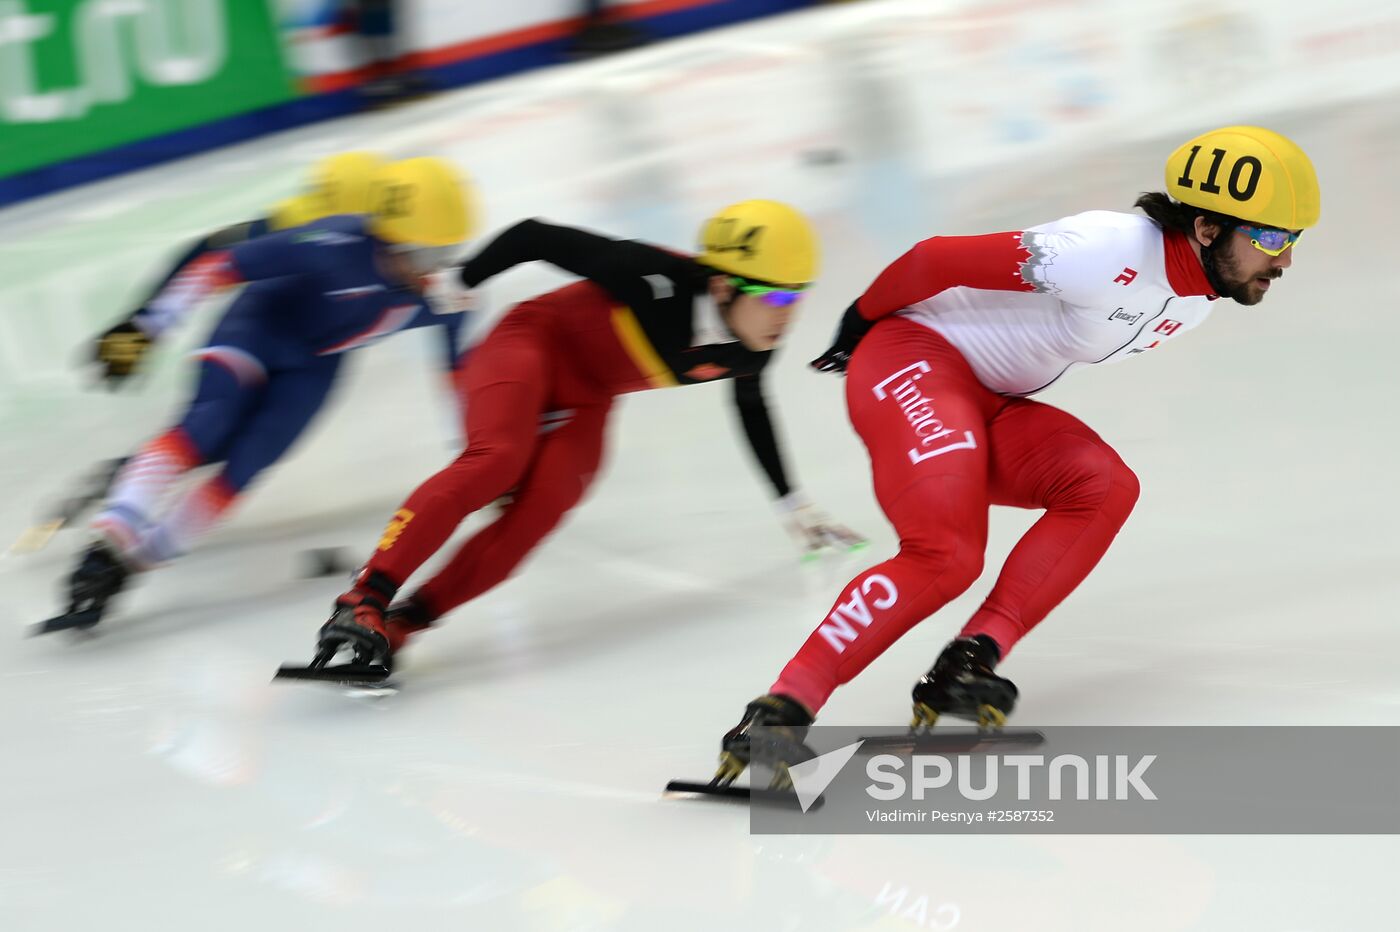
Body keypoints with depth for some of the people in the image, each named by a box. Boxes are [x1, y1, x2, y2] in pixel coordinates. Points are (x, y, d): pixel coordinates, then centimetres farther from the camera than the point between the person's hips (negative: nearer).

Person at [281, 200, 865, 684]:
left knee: (539, 512, -21)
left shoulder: (748, 351, -10)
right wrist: (461, 285, -12)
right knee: (496, 460, -32)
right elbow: (535, 237, -24)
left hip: (585, 400, 6)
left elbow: (752, 412, 14)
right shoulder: (660, 280, -32)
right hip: (535, 342, -6)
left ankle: (401, 624, -24)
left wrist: (794, 507, 22)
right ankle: (363, 602, -39)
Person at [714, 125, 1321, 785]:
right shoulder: (1112, 254, -27)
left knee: (1105, 487, -16)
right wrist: (862, 320, -3)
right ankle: (780, 711, -26)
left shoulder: (1199, 294, 3)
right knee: (945, 556, -27)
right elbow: (937, 259, -18)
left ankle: (966, 668, -20)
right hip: (914, 362, -9)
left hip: (990, 405, 9)